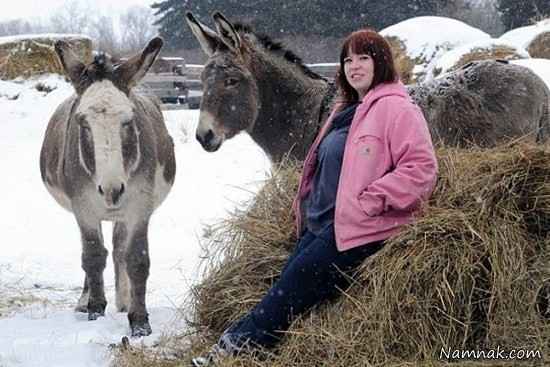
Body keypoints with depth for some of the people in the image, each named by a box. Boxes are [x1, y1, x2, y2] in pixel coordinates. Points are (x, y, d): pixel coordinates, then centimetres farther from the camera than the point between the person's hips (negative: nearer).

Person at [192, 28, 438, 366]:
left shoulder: (396, 108, -9)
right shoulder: (346, 110, 20)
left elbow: (422, 169, -18)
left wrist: (370, 201, -20)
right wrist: (308, 207, 16)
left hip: (359, 230, -9)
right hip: (320, 224, 9)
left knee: (295, 285, -11)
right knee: (289, 284, -3)